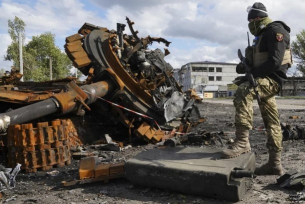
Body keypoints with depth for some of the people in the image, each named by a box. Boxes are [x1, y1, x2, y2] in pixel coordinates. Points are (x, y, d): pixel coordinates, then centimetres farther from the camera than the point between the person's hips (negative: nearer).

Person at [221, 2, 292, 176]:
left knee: (243, 91, -34)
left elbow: (275, 62, -20)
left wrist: (251, 74, -19)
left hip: (272, 79, -10)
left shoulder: (275, 30, -8)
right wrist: (244, 67, 2)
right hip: (263, 80, 10)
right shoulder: (262, 35, 22)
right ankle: (275, 163, 13)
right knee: (272, 123, 8)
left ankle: (242, 141, -36)